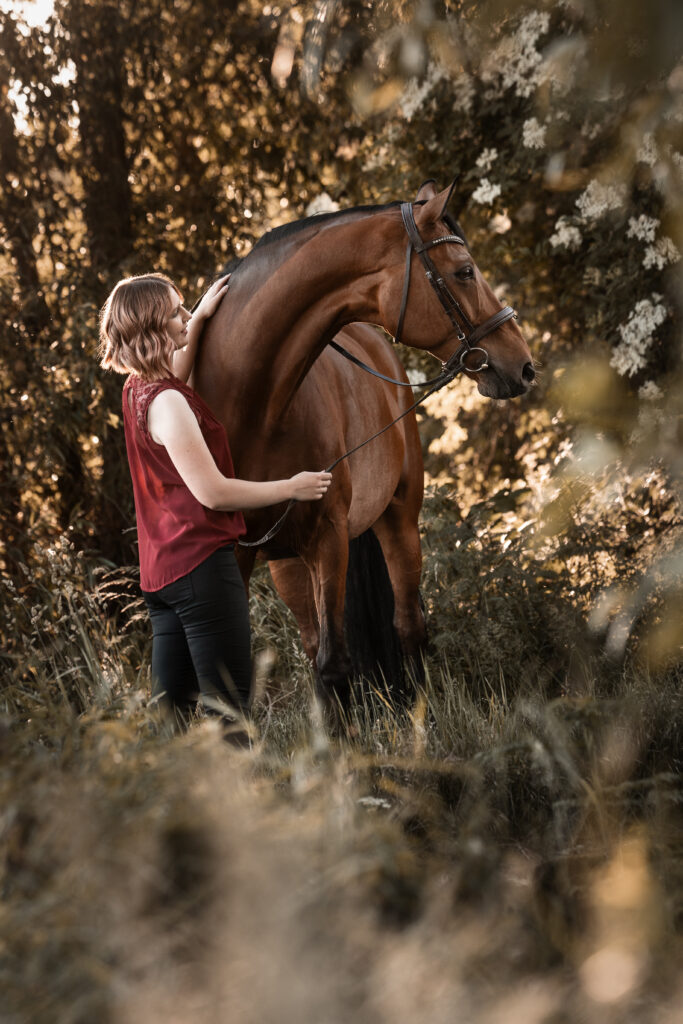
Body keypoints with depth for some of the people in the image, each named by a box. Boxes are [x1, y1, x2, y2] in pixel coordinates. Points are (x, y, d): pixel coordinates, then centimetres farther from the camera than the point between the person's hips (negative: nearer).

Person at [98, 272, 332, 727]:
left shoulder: (138, 390, 10)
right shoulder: (168, 403, -18)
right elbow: (212, 492, -20)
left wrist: (201, 317, 32)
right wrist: (291, 488, -10)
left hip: (161, 566, 10)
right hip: (201, 562, -10)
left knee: (172, 703, 11)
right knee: (228, 705, -8)